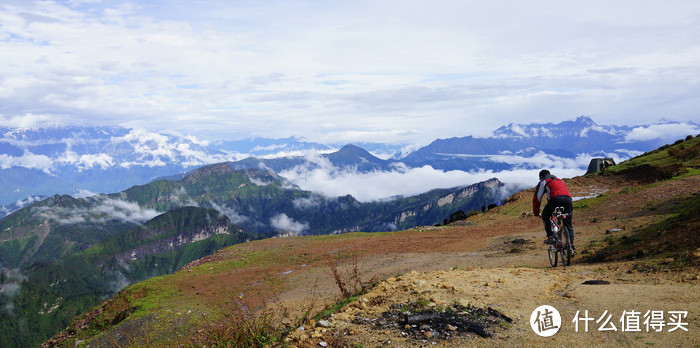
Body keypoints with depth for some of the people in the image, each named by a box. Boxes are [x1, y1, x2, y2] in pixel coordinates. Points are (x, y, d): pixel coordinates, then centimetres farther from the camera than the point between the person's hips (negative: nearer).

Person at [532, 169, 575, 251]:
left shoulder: (543, 182, 23)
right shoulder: (560, 180, 40)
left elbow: (537, 198, 21)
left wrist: (536, 212, 31)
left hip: (556, 198, -5)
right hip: (568, 198, 5)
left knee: (545, 216, 19)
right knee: (569, 225, 11)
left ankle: (550, 237, 5)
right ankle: (571, 244, -4)